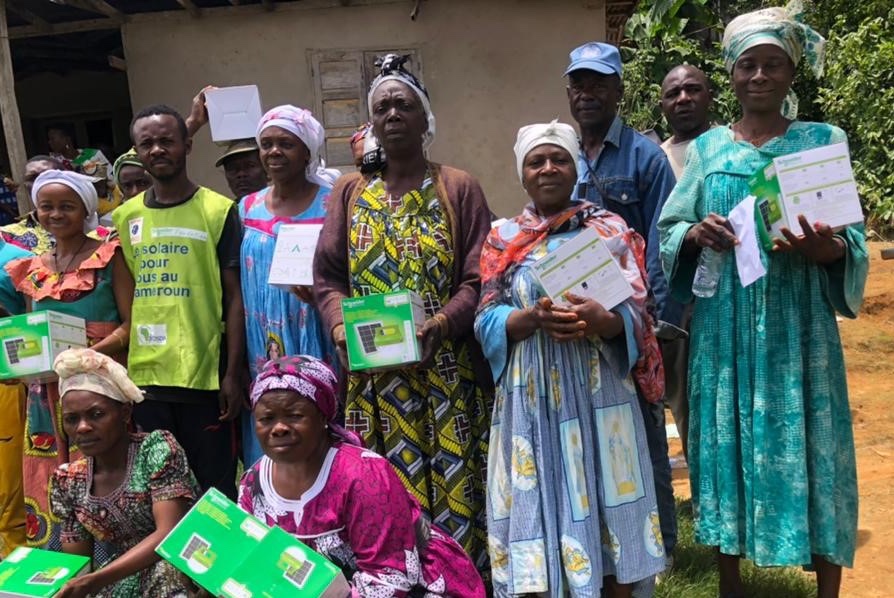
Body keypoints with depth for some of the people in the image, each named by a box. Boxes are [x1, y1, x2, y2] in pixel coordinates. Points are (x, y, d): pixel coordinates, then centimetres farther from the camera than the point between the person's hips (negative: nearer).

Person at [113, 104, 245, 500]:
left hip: (205, 375, -4)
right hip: (145, 377, 4)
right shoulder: (124, 218, 9)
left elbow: (235, 298, -4)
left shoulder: (219, 211, -3)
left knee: (215, 488, 6)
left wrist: (233, 373, -8)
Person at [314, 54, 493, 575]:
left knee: (451, 486, 2)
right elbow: (327, 278, 8)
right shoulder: (350, 192, 13)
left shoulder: (458, 188, 4)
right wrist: (340, 326, -11)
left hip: (445, 371, -2)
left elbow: (479, 279, -3)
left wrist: (440, 325, -19)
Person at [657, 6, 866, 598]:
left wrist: (825, 247, -23)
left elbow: (852, 240, 0)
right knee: (726, 441, 7)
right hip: (725, 326, 2)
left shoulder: (824, 140, 4)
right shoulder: (707, 147, 9)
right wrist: (696, 232, -14)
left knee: (808, 448, 1)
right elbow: (668, 228, 8)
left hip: (798, 325, -1)